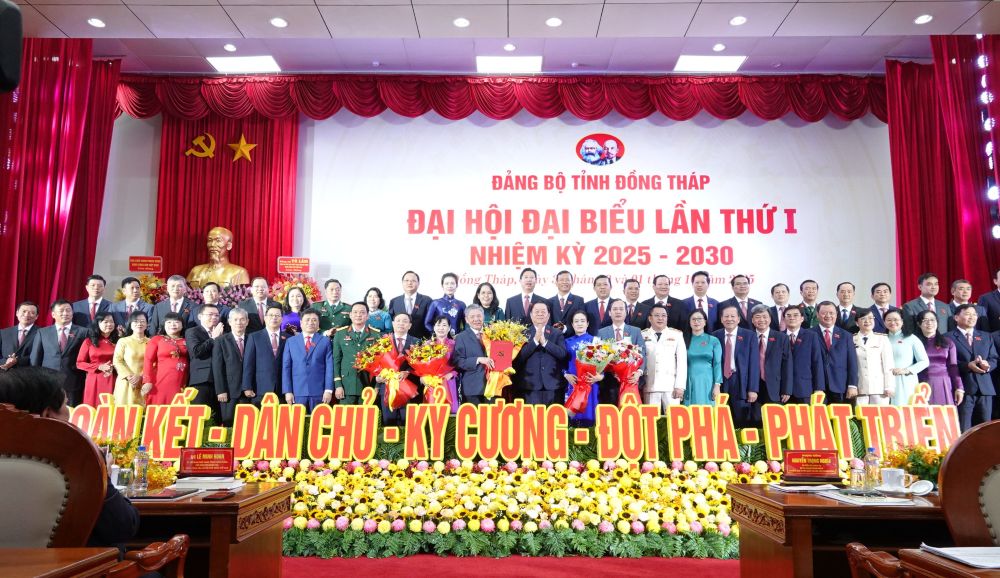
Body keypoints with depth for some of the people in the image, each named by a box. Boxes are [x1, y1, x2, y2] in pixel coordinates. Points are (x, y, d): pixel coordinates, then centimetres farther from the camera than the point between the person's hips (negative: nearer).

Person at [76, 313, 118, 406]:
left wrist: (113, 368, -10)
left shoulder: (117, 342, 6)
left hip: (112, 381, 1)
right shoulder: (89, 341, 3)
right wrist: (99, 367, -9)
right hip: (95, 381, -1)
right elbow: (79, 363, 3)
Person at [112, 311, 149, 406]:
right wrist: (129, 376, -13)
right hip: (126, 383, -1)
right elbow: (117, 361, -1)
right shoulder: (123, 341, 5)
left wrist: (140, 376, -11)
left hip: (144, 383, 1)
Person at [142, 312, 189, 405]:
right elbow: (148, 361, 2)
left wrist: (188, 384, 3)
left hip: (181, 385, 2)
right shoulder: (156, 339, 8)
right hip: (161, 383, -1)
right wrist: (147, 381, -8)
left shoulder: (186, 341, 11)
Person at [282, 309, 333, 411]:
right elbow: (286, 367, 7)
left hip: (319, 392, -1)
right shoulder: (290, 341, 11)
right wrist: (287, 391, -2)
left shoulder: (325, 341, 8)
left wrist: (328, 390, -6)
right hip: (297, 392, 1)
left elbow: (329, 366, 2)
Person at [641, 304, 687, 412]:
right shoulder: (642, 335, 6)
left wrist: (680, 386, -4)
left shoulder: (677, 335, 5)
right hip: (650, 386, 0)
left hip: (671, 386, 0)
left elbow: (682, 361, 2)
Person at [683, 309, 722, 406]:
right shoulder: (685, 340, 6)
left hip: (707, 383, -1)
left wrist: (717, 385, -7)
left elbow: (717, 364, 2)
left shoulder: (714, 341, 5)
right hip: (689, 383, 1)